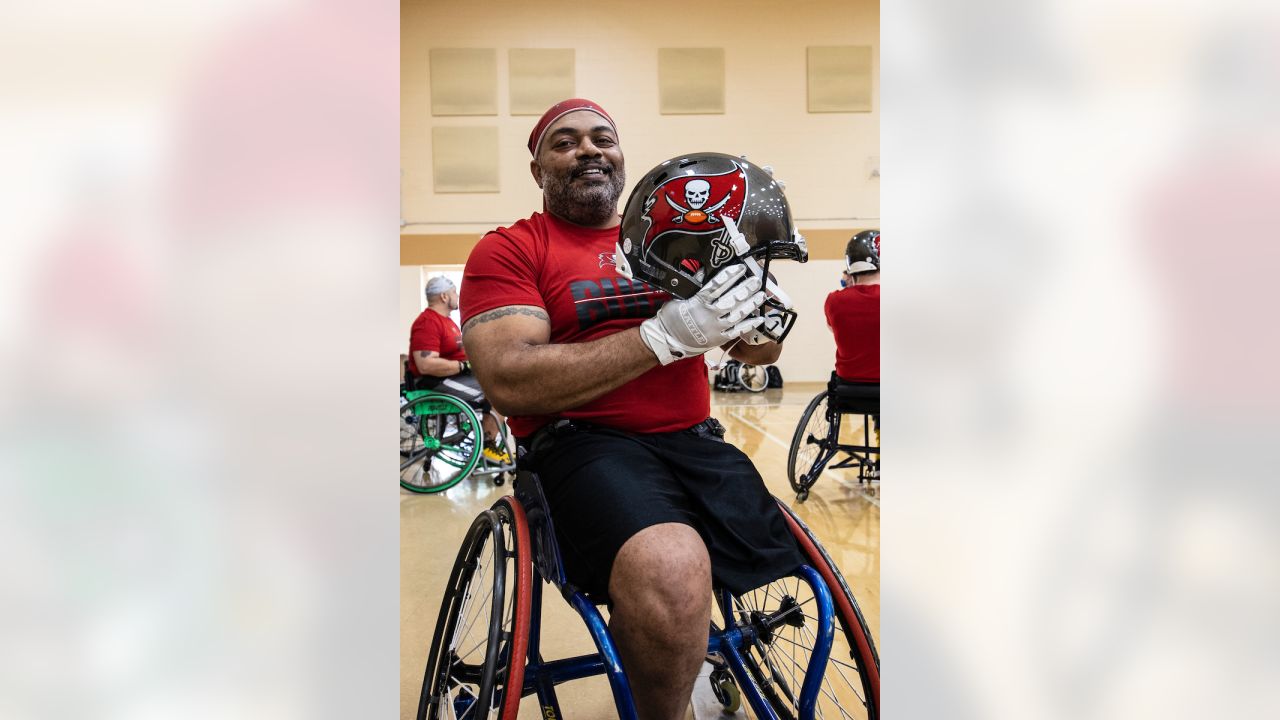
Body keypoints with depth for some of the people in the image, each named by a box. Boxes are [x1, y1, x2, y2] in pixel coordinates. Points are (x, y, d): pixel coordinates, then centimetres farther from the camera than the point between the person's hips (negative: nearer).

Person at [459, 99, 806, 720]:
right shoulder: (509, 250, 6)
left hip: (696, 441, 5)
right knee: (669, 572, -35)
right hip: (585, 443, -4)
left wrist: (758, 277, -5)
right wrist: (665, 335, -16)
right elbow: (510, 382, -11)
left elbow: (758, 352, 19)